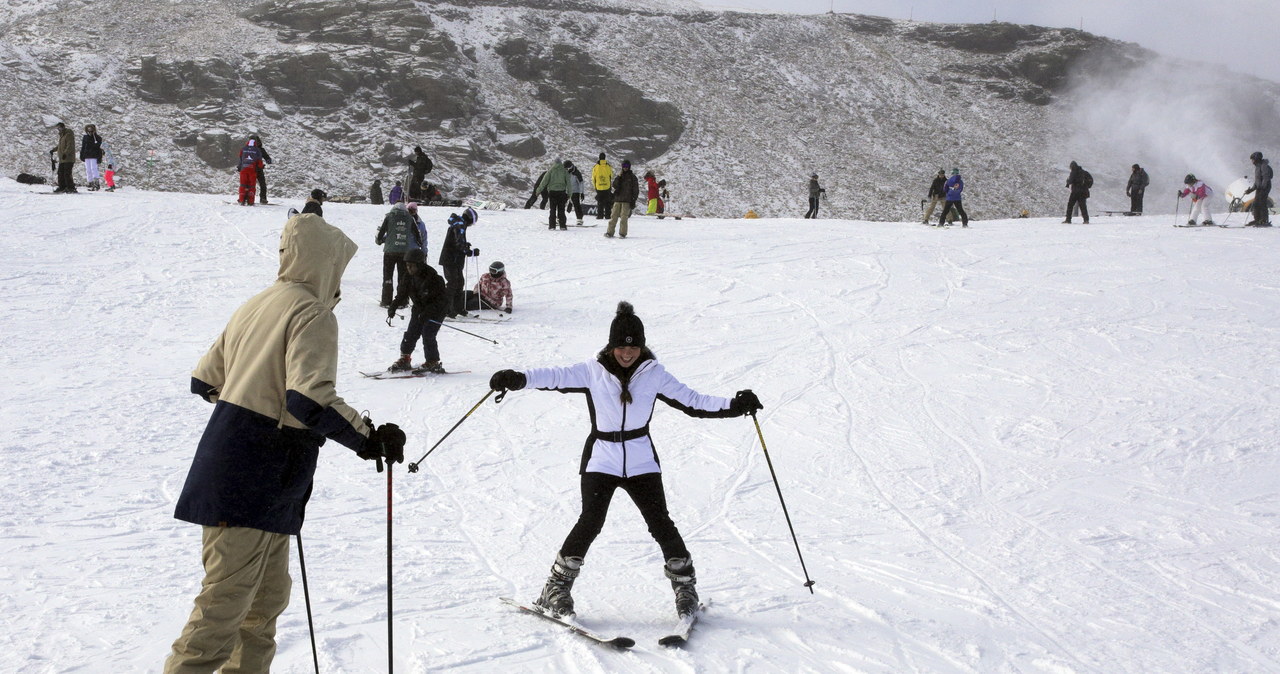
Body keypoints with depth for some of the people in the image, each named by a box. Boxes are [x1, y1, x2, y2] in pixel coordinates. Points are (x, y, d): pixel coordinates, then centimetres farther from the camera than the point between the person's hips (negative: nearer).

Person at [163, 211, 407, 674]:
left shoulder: (255, 306, 15)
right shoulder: (312, 313, -11)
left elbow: (205, 381, 19)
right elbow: (311, 400, -25)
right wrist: (369, 437, -16)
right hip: (256, 484, -9)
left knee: (268, 596, 17)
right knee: (226, 602, -6)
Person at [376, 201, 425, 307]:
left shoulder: (389, 216, 0)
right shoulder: (409, 218, 4)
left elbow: (381, 231, 1)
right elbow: (417, 234, 10)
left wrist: (378, 240, 22)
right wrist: (420, 245, 28)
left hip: (390, 251, -1)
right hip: (405, 251, 1)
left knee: (387, 276, 6)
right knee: (402, 277, 8)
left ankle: (386, 301, 4)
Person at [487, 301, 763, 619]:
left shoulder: (654, 374, 0)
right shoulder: (592, 372, -4)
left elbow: (692, 401, 1)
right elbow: (555, 376, -14)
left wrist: (733, 406, -9)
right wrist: (518, 378, -31)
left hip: (642, 461, 1)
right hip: (601, 459, -1)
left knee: (660, 522, -5)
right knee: (590, 521, -13)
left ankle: (685, 586, 12)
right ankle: (557, 589, 0)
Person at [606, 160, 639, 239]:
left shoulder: (632, 177, 5)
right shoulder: (620, 175, 14)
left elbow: (636, 190, 4)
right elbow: (614, 186, 3)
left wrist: (634, 200, -4)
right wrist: (618, 178, -9)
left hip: (627, 200, -3)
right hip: (618, 199, 3)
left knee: (624, 216, -10)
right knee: (614, 216, -1)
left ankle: (622, 233, -6)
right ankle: (610, 232, 1)